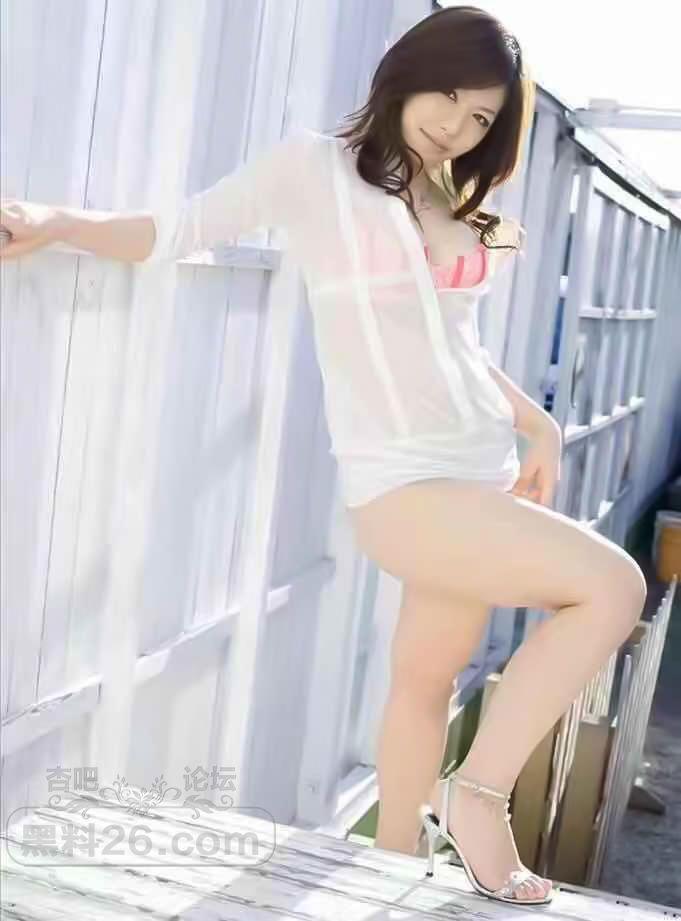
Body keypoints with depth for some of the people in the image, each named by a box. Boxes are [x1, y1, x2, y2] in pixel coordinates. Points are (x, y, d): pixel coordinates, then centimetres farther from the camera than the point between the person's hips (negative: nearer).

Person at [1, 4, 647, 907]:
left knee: (425, 680, 14)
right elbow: (176, 232, -5)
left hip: (481, 473, 7)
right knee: (612, 586, -15)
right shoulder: (315, 167, -2)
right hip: (402, 487, -7)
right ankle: (478, 794, -3)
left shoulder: (458, 209, 15)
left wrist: (538, 423, 13)